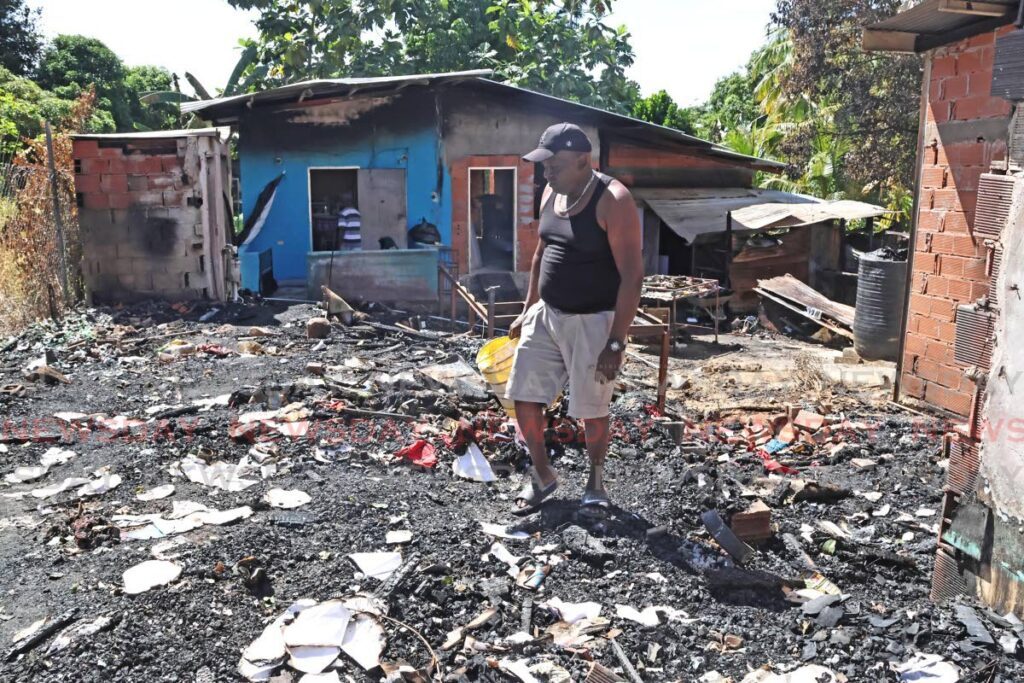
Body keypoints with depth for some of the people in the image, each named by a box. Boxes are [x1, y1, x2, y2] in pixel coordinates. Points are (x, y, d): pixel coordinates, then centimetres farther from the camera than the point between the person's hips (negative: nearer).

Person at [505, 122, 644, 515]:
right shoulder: (551, 195, 5)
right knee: (524, 398, 7)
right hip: (546, 315, 7)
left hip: (592, 321, -7)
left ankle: (595, 482, 31)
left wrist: (616, 342, -23)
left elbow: (632, 276, -21)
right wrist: (528, 311, 18)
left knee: (591, 411, 6)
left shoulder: (613, 201, -18)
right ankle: (542, 475, 29)